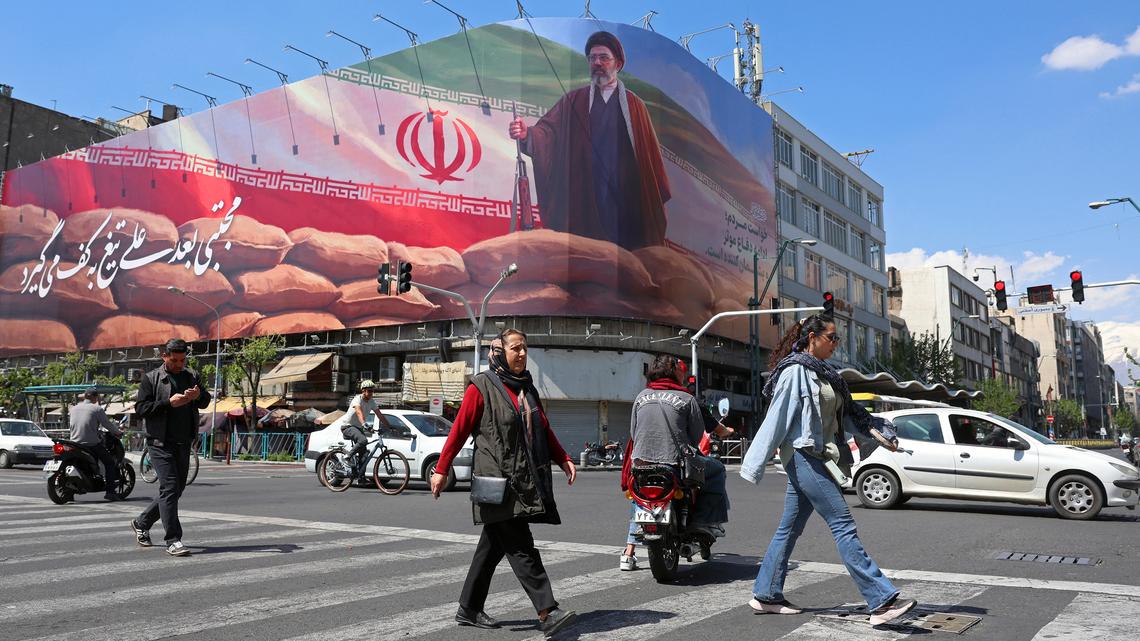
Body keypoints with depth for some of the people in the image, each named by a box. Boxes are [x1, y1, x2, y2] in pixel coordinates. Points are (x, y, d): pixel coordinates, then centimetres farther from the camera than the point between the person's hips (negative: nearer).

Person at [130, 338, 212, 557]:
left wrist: (199, 395, -9)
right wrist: (169, 403, -18)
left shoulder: (192, 377, 13)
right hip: (161, 443, -5)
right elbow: (140, 408, -6)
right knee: (169, 488, -12)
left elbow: (205, 403, 14)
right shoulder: (151, 379, 0)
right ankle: (173, 540, -9)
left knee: (176, 490, 12)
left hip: (184, 444, 5)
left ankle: (141, 523, 32)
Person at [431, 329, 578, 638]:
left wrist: (564, 460, 7)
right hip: (497, 481, -7)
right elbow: (460, 429, -6)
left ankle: (469, 610, 22)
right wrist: (441, 469, -6)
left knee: (493, 546, 12)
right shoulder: (482, 386, -6)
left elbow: (544, 429, 17)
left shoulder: (526, 387, 16)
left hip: (526, 482, 7)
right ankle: (547, 612, -12)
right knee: (521, 547, -10)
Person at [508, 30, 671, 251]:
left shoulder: (634, 105, 10)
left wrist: (658, 199, 3)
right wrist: (527, 134, -26)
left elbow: (650, 154, 7)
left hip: (626, 201, 0)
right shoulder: (573, 102, 11)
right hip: (584, 201, 0)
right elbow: (548, 130, -3)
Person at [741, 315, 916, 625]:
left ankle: (766, 595, 19)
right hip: (802, 455, -9)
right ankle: (881, 601, -10)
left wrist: (874, 431, 2)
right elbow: (776, 416, -13)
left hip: (813, 459, 9)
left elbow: (846, 412, 18)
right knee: (843, 524, -11)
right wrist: (755, 465, -14)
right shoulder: (795, 370, -10)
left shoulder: (824, 374, 17)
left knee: (790, 528, 11)